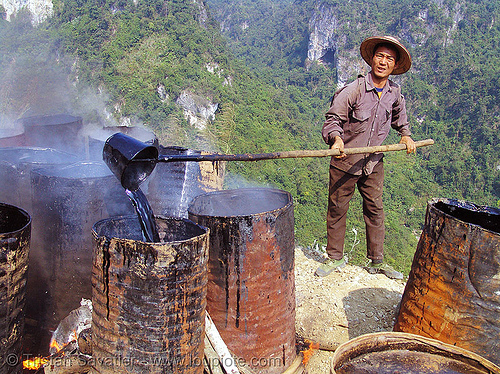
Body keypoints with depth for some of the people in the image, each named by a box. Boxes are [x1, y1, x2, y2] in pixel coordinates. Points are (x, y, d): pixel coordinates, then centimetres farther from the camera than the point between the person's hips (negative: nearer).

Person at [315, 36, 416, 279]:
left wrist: (405, 135, 8)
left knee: (375, 210, 8)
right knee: (337, 209, 5)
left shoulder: (395, 93, 2)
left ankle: (376, 261, 21)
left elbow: (399, 117, 23)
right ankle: (335, 257, 21)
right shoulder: (353, 90, -14)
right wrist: (336, 138, -31)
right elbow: (333, 118, -12)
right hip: (345, 161, -4)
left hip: (374, 162, 4)